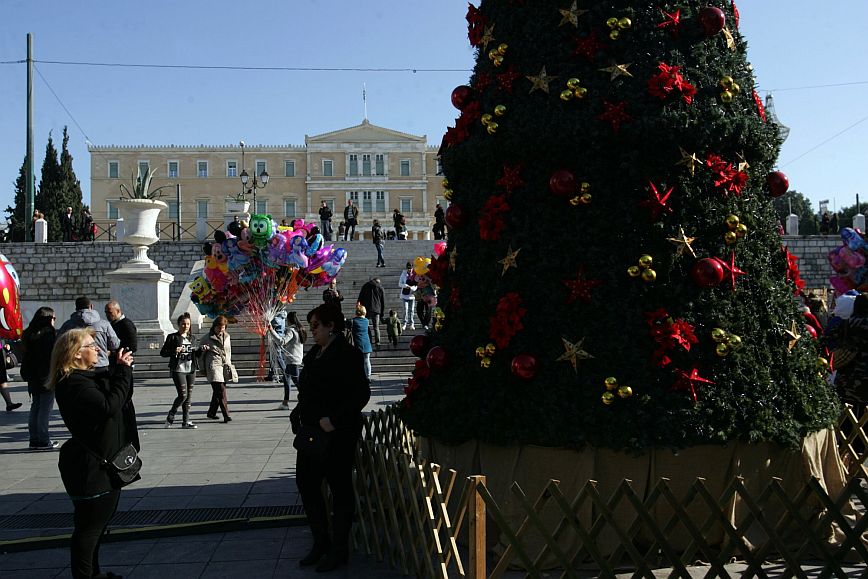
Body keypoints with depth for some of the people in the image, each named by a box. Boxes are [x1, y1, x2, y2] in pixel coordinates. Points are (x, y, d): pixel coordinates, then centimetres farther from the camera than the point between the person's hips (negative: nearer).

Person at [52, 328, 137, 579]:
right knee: (89, 525, 0)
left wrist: (121, 369, 1)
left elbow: (120, 397, 16)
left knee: (98, 521, 22)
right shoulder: (74, 383, -22)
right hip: (91, 467, -11)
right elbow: (108, 406, -32)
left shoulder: (88, 377, 12)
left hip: (104, 462, 11)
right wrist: (122, 371, -24)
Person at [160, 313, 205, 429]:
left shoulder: (192, 338, 14)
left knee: (189, 395, 5)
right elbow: (163, 352, -2)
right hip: (178, 370, -5)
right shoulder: (172, 337, -1)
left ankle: (186, 421, 11)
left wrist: (201, 349, 0)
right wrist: (174, 351, -19)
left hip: (191, 370, 5)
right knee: (183, 395, -10)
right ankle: (170, 417, 10)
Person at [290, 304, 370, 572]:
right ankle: (321, 542, 29)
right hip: (312, 433, 9)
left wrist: (333, 420, -23)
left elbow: (361, 394, -20)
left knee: (340, 489, 4)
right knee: (306, 484, 13)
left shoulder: (347, 355, -13)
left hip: (337, 436, -9)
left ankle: (339, 549, 18)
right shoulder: (314, 354, 13)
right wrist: (299, 415, 7)